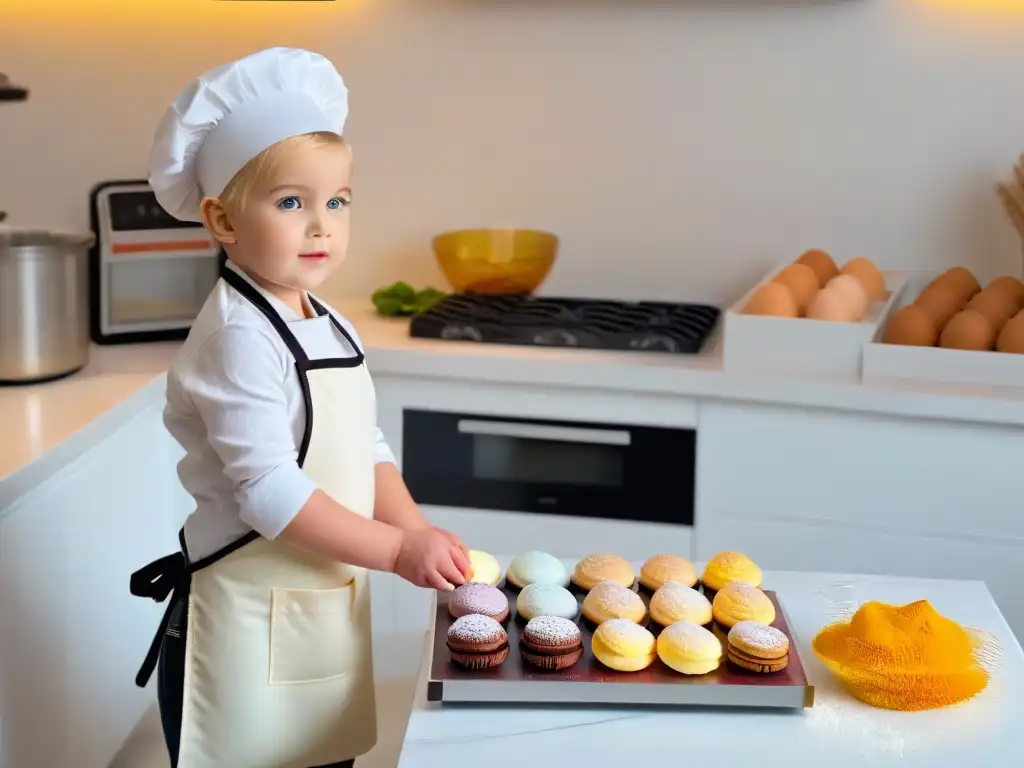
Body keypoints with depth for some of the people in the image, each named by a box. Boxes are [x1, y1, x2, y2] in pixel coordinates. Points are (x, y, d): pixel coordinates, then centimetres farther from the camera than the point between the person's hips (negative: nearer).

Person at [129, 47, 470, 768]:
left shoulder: (331, 328, 8)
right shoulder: (240, 338, -19)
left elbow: (367, 452, 12)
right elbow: (268, 491, -24)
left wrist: (419, 531, -4)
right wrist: (397, 549, -21)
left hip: (331, 605, 8)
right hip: (248, 621, -8)